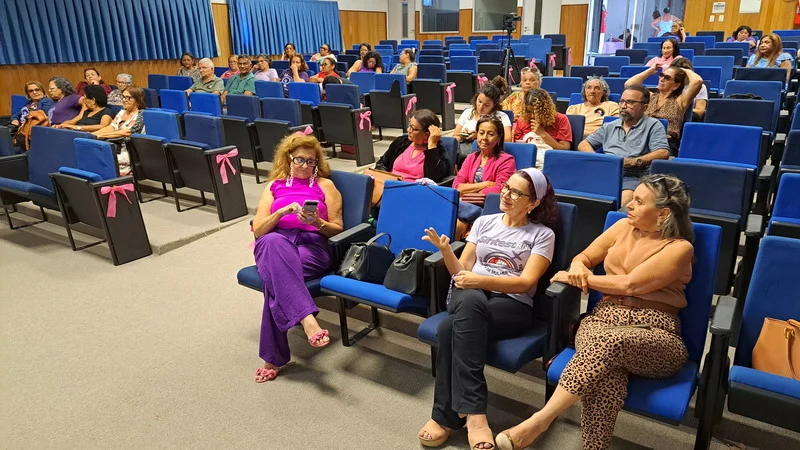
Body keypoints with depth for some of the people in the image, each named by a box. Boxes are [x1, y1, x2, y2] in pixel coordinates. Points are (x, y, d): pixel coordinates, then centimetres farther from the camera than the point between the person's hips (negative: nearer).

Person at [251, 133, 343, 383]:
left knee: (276, 276, -35)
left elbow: (337, 229, 12)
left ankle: (273, 357, -28)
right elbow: (258, 230, 12)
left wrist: (317, 223, -10)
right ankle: (308, 319, -50)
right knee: (274, 243, -39)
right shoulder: (274, 186, 23)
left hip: (312, 245, -1)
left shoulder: (325, 184, 19)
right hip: (275, 244, 2)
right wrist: (282, 212, -5)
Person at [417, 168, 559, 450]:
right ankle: (472, 412, -33)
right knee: (471, 300, -37)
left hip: (512, 305, -3)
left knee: (449, 328, -33)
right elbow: (462, 272, 12)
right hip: (471, 298, 3)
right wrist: (445, 249, -8)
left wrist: (480, 280, -19)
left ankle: (447, 414, -20)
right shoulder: (483, 222, 16)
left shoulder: (542, 234, 5)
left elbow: (525, 282, -7)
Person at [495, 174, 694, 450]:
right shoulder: (624, 226, 14)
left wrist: (580, 278, -5)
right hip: (605, 318, 4)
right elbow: (584, 257, 22)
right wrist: (578, 269, -3)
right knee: (606, 371, -35)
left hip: (654, 335, -3)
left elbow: (630, 284, -14)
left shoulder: (680, 247, -3)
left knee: (610, 341, -39)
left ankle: (540, 420, -37)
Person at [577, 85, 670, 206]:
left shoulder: (653, 125, 13)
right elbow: (583, 145, 26)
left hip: (632, 177, -4)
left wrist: (632, 162, -11)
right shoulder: (609, 127, 28)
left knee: (626, 197, -39)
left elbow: (663, 154, -1)